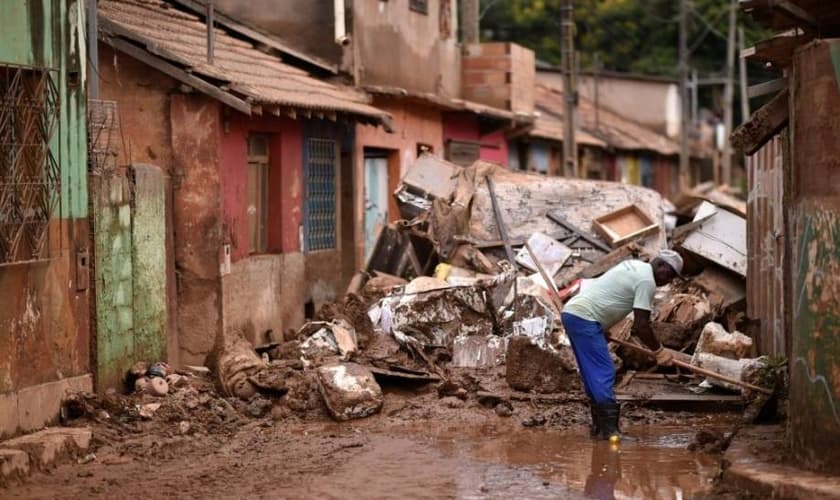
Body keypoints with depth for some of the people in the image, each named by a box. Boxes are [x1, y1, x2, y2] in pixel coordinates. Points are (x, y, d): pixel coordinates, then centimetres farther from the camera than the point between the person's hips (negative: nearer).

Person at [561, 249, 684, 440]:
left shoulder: (634, 266, 19)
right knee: (603, 373, -11)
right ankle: (609, 428, -13)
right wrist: (659, 351, 0)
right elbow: (641, 326, -11)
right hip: (584, 318, -10)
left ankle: (600, 426, 14)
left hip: (571, 312, 10)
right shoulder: (647, 281, -11)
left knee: (594, 375, 12)